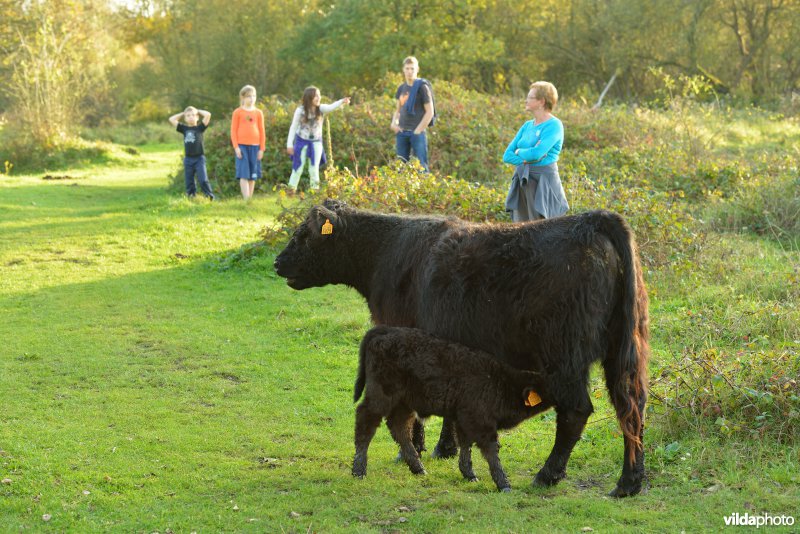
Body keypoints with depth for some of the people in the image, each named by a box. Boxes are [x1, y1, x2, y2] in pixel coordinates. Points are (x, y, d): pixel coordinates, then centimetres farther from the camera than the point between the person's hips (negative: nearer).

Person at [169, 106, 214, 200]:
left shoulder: (200, 127, 2)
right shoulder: (184, 128, 9)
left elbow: (208, 115, -8)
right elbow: (171, 119, 9)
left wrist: (198, 111, 7)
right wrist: (182, 114, 13)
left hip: (199, 158, -3)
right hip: (188, 159, 3)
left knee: (203, 180, -11)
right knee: (189, 182, 6)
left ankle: (210, 197, -10)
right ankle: (191, 198, 12)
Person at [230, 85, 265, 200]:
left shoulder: (258, 113, 8)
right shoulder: (237, 112, 1)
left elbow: (262, 132, 10)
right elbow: (233, 131, 1)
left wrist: (262, 148, 5)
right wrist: (236, 147, -7)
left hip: (254, 146, 3)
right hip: (242, 146, -3)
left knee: (253, 175, 6)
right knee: (244, 174, -9)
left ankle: (250, 198, 12)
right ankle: (246, 199, -13)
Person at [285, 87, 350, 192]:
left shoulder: (320, 108, -14)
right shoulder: (300, 110, -16)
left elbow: (331, 107, -36)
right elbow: (293, 127, -8)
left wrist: (342, 102, -57)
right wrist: (289, 144, -8)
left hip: (316, 142, 1)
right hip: (302, 141, -1)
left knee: (314, 168, 1)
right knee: (298, 168, 5)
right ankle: (292, 189, 20)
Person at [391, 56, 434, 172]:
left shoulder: (422, 87, -5)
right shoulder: (402, 88, 12)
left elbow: (430, 112, -7)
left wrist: (418, 131, -11)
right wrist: (394, 122, 3)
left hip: (416, 133, -6)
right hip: (402, 132, 6)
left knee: (421, 165, -7)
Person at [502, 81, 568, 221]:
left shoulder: (554, 125, -8)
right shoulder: (527, 126, 14)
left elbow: (536, 153, -21)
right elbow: (507, 156, 9)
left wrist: (519, 152, -2)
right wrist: (526, 158, -8)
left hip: (543, 182, -7)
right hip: (522, 181, 7)